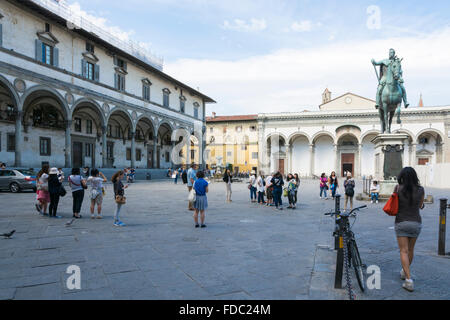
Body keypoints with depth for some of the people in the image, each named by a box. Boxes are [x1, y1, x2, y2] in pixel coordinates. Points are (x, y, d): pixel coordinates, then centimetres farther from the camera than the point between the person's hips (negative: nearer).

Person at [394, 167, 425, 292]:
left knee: (404, 251, 0)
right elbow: (420, 205, 9)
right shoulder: (421, 190, -5)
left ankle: (409, 279, -9)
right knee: (410, 250, 19)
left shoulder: (398, 189, -10)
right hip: (416, 222, 3)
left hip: (401, 222, -2)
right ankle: (405, 272, 37)